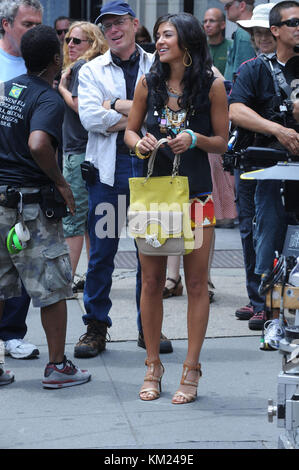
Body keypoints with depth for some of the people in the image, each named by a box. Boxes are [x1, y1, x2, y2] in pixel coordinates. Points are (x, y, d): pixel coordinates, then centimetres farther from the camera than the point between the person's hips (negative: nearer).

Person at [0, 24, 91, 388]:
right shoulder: (49, 99, -14)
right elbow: (38, 144, -31)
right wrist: (60, 183, -17)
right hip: (30, 200, -7)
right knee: (52, 288, 4)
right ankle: (57, 367, 10)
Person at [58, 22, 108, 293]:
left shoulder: (82, 67, -10)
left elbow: (79, 106, -19)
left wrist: (62, 88, -5)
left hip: (79, 151, -9)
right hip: (87, 151, 9)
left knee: (72, 216, -7)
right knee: (90, 217, 12)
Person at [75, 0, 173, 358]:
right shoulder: (92, 71, 8)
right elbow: (90, 118, -8)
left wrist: (120, 106, -10)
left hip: (149, 168, 0)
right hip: (108, 169, 0)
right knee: (101, 251, 1)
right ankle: (96, 327, 12)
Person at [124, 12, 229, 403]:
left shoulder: (212, 85, -4)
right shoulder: (148, 82, 3)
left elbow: (222, 141, 1)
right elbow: (130, 130, 11)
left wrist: (195, 139, -18)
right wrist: (139, 143, -11)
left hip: (196, 191, -2)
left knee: (196, 282, 1)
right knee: (151, 280, 5)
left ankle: (191, 370, 10)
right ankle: (153, 366, 17)